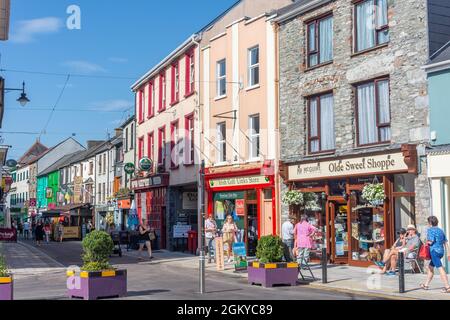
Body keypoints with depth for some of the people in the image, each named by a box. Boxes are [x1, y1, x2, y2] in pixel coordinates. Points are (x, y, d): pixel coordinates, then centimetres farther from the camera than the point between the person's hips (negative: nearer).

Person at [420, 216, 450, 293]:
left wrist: (426, 242, 3)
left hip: (434, 251, -9)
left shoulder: (430, 230, -8)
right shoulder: (440, 230, 15)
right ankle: (426, 285, 29)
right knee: (430, 267, 20)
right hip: (441, 251, 9)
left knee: (440, 268, -12)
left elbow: (431, 241, -18)